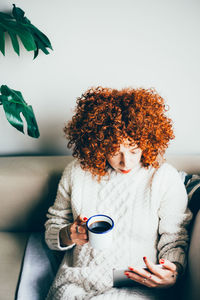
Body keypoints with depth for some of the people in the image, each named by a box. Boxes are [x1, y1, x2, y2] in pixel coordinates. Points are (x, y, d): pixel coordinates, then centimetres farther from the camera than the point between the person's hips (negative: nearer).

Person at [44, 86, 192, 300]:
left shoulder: (165, 178, -3)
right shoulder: (77, 172, 3)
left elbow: (175, 241, 1)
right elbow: (52, 227, 11)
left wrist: (173, 272, -20)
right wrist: (69, 235, -11)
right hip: (75, 281, 2)